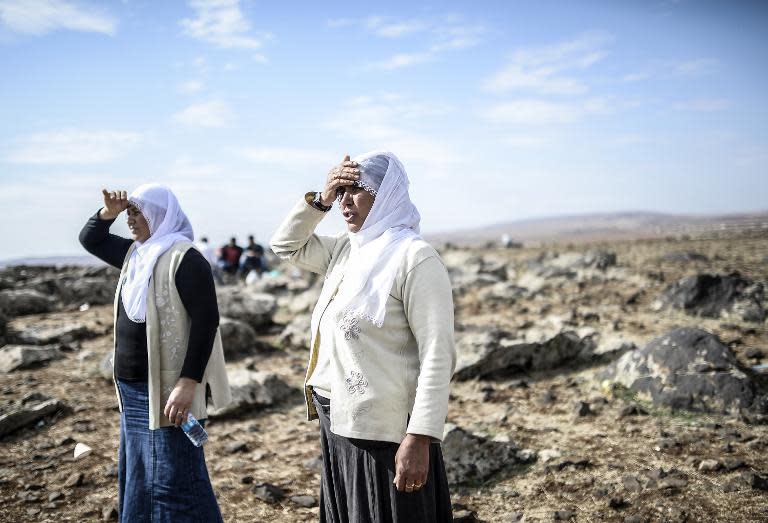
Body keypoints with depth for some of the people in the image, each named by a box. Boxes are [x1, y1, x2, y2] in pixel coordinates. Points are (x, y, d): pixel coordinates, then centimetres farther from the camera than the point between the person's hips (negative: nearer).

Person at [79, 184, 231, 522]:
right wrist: (108, 212, 4)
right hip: (133, 390, 9)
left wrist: (188, 383, -26)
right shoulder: (135, 254, 12)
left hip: (167, 390, -9)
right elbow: (90, 240, 24)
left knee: (173, 483, -4)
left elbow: (206, 320, -21)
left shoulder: (184, 258, -16)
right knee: (136, 480, 19)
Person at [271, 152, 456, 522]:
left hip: (383, 433, -8)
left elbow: (438, 355, -19)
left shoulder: (415, 258, -15)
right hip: (338, 425, 8)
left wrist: (420, 438, -24)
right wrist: (320, 200, 4)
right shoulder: (346, 250, 9)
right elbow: (286, 245, 20)